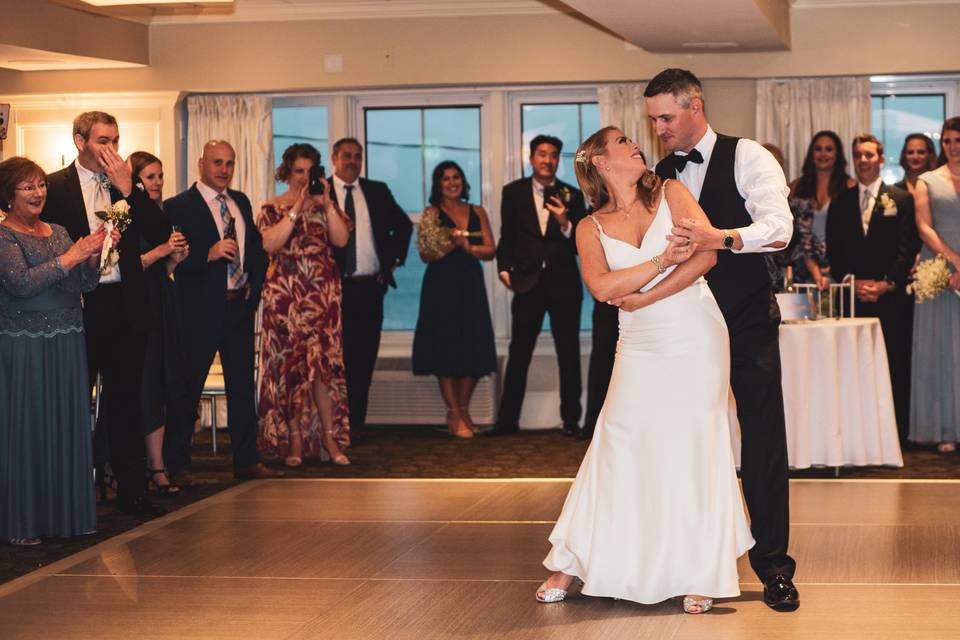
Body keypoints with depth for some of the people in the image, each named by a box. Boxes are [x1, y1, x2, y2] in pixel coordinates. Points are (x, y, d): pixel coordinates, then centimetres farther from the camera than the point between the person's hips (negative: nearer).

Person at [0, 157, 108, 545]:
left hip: (66, 347, 6)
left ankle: (63, 513, 19)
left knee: (66, 426, 9)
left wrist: (93, 257, -9)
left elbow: (84, 285, 10)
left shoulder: (58, 233, 13)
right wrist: (70, 256, -20)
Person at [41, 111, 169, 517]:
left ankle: (132, 490, 16)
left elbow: (159, 234, -3)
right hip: (79, 304, -3)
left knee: (125, 399, 9)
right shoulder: (54, 187, -2)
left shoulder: (128, 185, 8)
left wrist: (128, 189, -10)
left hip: (125, 304, 3)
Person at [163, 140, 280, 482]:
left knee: (242, 387, 12)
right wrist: (209, 254, -24)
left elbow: (257, 247, 18)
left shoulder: (241, 202, 13)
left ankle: (247, 461, 20)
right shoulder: (178, 207, -7)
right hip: (201, 310, -6)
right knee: (188, 390, 1)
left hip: (240, 306, 6)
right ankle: (177, 465, 11)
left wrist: (253, 287, 5)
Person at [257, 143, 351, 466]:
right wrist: (296, 209, -14)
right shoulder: (272, 208, 5)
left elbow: (341, 240, -4)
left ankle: (330, 436, 1)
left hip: (323, 294, 2)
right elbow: (270, 244, -13)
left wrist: (326, 204, -10)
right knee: (290, 364, -1)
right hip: (285, 294, -1)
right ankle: (295, 439, 4)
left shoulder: (326, 206, 11)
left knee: (324, 362, -3)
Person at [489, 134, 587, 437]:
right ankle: (508, 419, 5)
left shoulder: (572, 196, 3)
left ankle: (571, 420, 14)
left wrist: (565, 224, -18)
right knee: (518, 352, 0)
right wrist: (504, 268, -2)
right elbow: (507, 238, 10)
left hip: (563, 283, 1)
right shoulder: (513, 192, 5)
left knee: (568, 353, 7)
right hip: (528, 281, 0)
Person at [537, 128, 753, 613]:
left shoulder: (671, 194, 4)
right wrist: (663, 261, -18)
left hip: (696, 340, -1)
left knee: (695, 448, 0)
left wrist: (645, 297, -10)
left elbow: (707, 255, -8)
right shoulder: (592, 228, 6)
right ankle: (571, 564, 10)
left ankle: (699, 573, 9)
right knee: (617, 449, 1)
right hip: (641, 349, 1)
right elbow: (601, 287, -11)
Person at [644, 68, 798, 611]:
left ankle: (773, 565, 4)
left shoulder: (747, 158, -6)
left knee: (763, 441, -3)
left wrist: (721, 237, -34)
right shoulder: (661, 175, 10)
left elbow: (779, 228, -19)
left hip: (748, 322, -4)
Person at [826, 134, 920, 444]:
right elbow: (833, 252, 10)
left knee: (895, 367, -2)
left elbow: (908, 248, 0)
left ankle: (897, 432, 3)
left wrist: (886, 283, -10)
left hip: (892, 296, -2)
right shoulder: (840, 203, 14)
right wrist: (853, 282, -4)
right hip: (852, 297, 2)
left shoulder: (901, 200, 7)